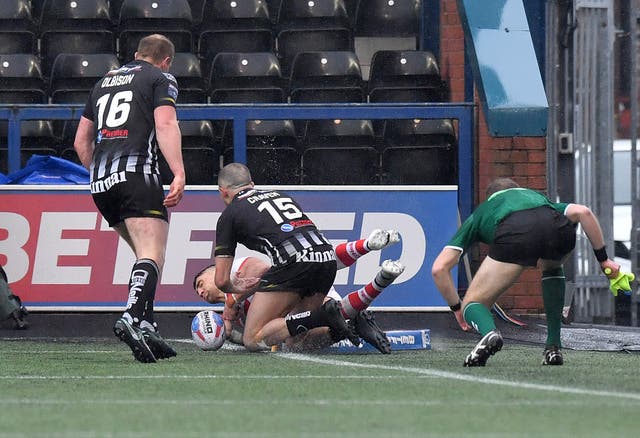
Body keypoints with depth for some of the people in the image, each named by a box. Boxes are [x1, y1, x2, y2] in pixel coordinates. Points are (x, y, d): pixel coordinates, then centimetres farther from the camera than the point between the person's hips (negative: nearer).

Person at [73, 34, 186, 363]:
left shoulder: (104, 82, 27)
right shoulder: (161, 79, 9)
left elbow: (81, 142, 28)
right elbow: (165, 125, -8)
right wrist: (179, 175, -17)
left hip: (100, 181, 7)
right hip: (137, 172, -7)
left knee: (146, 253, 16)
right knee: (152, 255, -15)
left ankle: (147, 327, 7)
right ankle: (132, 318, -38)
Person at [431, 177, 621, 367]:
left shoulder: (479, 214, 40)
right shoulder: (538, 197, 45)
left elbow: (439, 268, 31)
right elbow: (582, 212, 24)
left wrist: (457, 307, 43)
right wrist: (603, 258, 29)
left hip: (513, 235, -2)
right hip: (557, 229, 2)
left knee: (473, 302, 14)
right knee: (551, 269, 39)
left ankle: (489, 333, -22)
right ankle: (553, 348, 28)